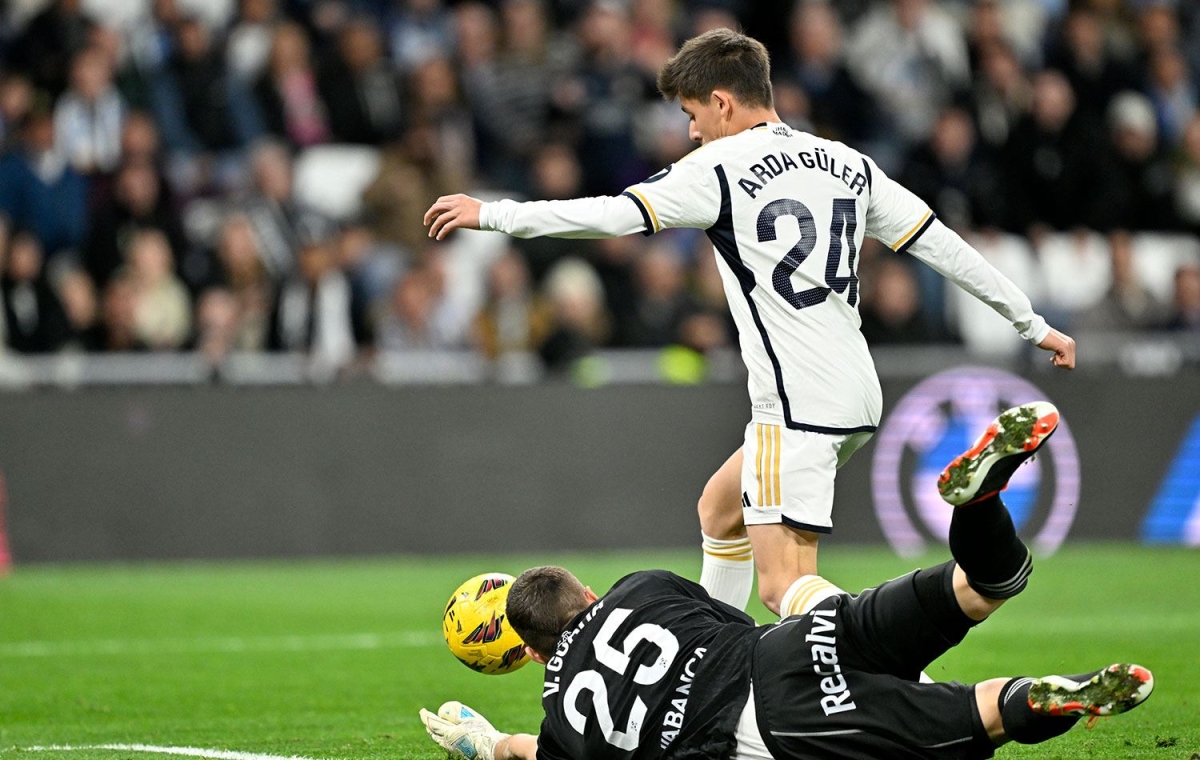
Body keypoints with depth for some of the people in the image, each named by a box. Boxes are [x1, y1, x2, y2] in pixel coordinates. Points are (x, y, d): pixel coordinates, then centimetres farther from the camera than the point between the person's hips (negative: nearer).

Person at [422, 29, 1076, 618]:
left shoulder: (722, 167, -7)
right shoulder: (848, 165, 14)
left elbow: (614, 217, -13)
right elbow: (940, 243, 16)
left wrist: (490, 214, -5)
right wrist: (1033, 323, 23)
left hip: (797, 405, -9)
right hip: (856, 394, 9)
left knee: (784, 586, -12)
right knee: (720, 508, 28)